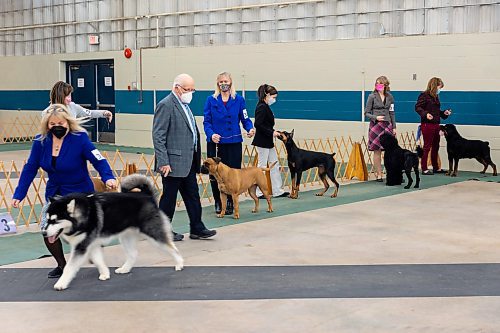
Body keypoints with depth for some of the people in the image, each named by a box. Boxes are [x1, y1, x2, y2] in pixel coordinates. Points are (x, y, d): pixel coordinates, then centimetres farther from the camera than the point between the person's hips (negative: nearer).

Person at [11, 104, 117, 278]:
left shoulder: (79, 139, -19)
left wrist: (108, 177, -42)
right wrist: (18, 194, -6)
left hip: (79, 193, -4)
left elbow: (99, 160, -23)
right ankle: (62, 265, 14)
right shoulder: (41, 141, -7)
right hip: (54, 193, 4)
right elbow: (30, 168, -3)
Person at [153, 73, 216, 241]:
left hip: (188, 162, 9)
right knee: (169, 197, 3)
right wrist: (163, 163, -22)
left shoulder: (184, 105, 15)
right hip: (173, 162, -9)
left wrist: (196, 158, 18)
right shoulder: (166, 105, -14)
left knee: (192, 196, 12)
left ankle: (197, 229, 19)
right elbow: (158, 136, -18)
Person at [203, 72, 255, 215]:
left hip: (234, 142, 0)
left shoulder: (239, 100, 4)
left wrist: (250, 129, -15)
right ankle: (218, 203, 16)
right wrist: (211, 134, -17)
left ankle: (230, 203, 12)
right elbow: (206, 121, 1)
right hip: (215, 142, 0)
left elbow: (245, 119, 5)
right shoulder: (211, 100, 3)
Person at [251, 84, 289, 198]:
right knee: (262, 166, -2)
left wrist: (273, 132, 8)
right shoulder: (261, 107, -16)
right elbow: (258, 124, -23)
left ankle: (277, 191, 18)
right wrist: (271, 133, -19)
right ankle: (258, 192, 6)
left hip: (268, 142, 10)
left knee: (275, 165, 12)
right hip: (262, 142, -10)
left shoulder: (266, 107, 14)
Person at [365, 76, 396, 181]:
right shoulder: (372, 96, -1)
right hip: (376, 125, -3)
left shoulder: (389, 97, 9)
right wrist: (376, 117, -17)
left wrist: (394, 127, 11)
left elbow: (392, 113, 15)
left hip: (387, 125, 3)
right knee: (377, 151, -2)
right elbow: (366, 113, 0)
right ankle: (378, 174, 5)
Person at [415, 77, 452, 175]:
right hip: (427, 124, -8)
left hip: (435, 125, 8)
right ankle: (424, 169, 1)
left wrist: (444, 113, 10)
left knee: (435, 147, 13)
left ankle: (436, 168, 23)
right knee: (427, 146, -4)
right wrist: (425, 114, -27)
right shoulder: (424, 95, -8)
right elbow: (417, 107, -14)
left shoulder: (436, 97, 16)